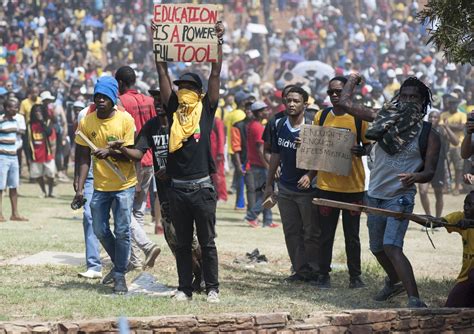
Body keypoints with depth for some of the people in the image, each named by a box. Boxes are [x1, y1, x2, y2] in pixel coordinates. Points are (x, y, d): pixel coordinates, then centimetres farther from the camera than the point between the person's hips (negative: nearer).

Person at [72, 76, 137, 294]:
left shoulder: (125, 120, -13)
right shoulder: (87, 122, -5)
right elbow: (84, 158, -2)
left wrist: (109, 152, -31)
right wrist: (80, 188, -10)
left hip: (124, 185, -3)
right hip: (100, 186, 3)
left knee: (122, 231, -4)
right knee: (100, 231, 8)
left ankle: (120, 276, 9)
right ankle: (118, 264, 32)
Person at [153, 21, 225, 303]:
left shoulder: (206, 109, 3)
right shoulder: (173, 109, 8)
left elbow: (216, 73, -1)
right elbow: (163, 73, 8)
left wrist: (219, 41, -4)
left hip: (202, 187, -3)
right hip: (177, 188, 3)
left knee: (207, 242, 4)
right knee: (183, 243, 9)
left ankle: (212, 288, 9)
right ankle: (185, 288, 15)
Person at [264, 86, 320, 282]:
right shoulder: (279, 125, 5)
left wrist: (310, 175, -29)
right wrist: (269, 184, 15)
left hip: (307, 188, -6)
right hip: (285, 188, 6)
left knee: (311, 233, -1)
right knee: (291, 233, 8)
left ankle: (314, 271, 6)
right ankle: (301, 270, 14)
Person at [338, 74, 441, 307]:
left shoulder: (428, 135, -5)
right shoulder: (384, 119, 3)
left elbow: (429, 171, -10)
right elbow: (345, 103, 7)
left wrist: (415, 177, -31)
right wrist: (353, 79, 20)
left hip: (400, 198, -6)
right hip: (375, 196, 6)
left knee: (391, 246, -24)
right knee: (377, 247, 20)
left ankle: (415, 301, -30)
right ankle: (395, 282, 46)